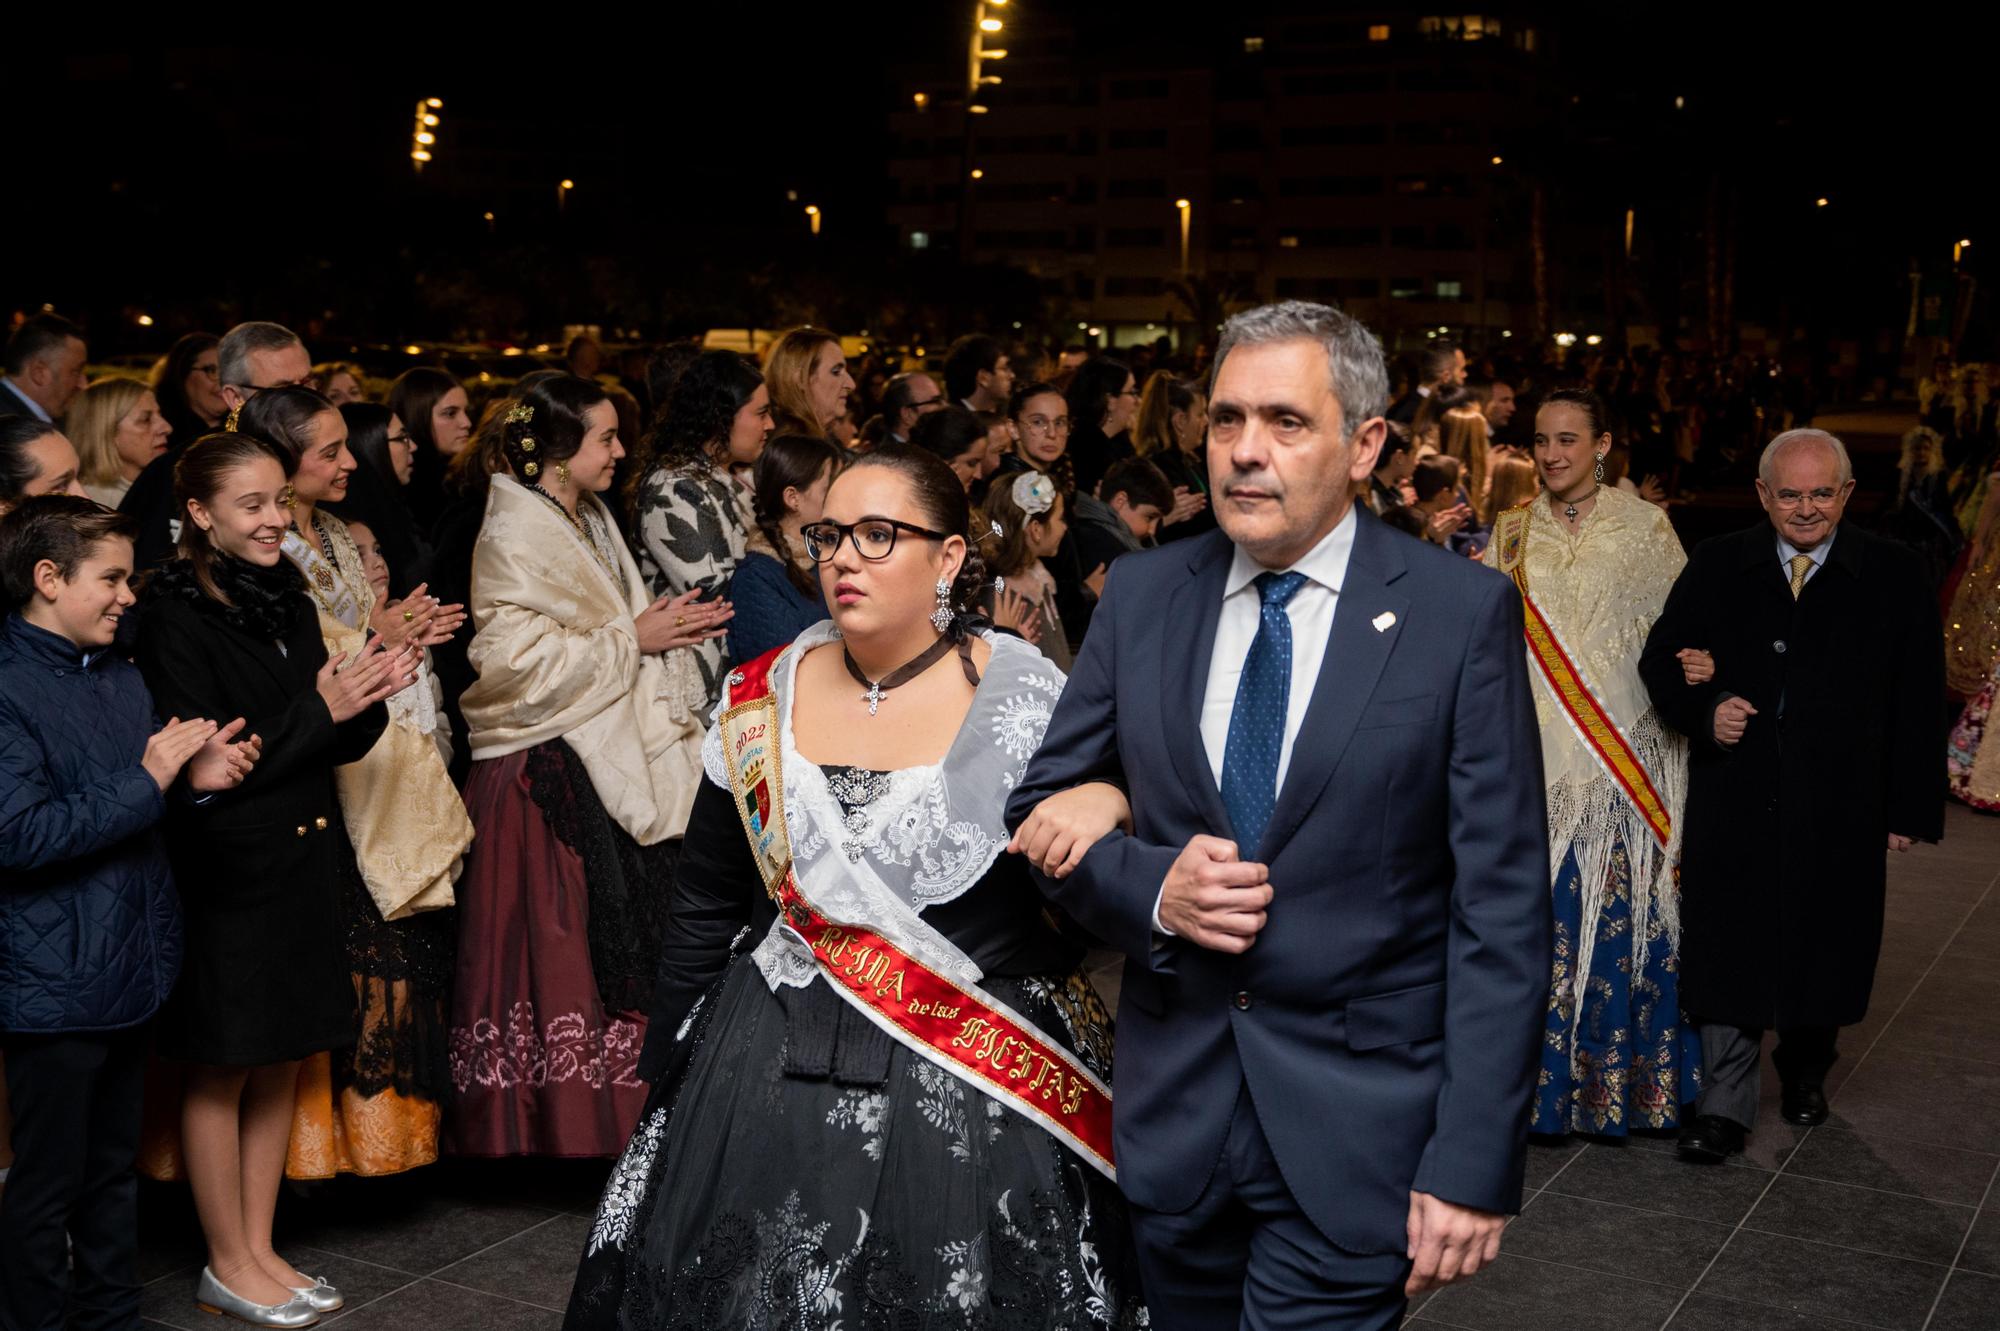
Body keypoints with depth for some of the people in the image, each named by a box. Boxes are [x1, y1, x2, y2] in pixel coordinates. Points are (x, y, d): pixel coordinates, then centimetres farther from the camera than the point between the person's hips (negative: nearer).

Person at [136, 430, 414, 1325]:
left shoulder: (284, 600, 9)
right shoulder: (176, 616, -13)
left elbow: (336, 742, 10)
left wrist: (368, 694, -11)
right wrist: (318, 711, -19)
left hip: (298, 864, 7)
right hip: (225, 874, -7)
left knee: (280, 1063, 14)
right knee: (221, 1072, 6)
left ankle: (260, 1248, 26)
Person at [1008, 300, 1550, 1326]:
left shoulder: (1462, 613, -8)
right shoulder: (1140, 596, 3)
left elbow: (1501, 907, -9)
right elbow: (1039, 811, 10)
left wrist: (1475, 1162, -14)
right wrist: (1147, 886, -11)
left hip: (1356, 1128, -3)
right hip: (1171, 1114, 4)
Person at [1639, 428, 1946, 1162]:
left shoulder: (1893, 575, -1)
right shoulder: (1717, 566, 3)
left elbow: (1917, 701, 0)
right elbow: (1660, 660, 6)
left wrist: (1909, 807, -3)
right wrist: (1704, 710, -14)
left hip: (1839, 809, 0)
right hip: (1734, 797, 0)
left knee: (1822, 944, 14)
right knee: (1728, 949, 1)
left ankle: (1806, 1069, 38)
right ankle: (1725, 1103, 10)